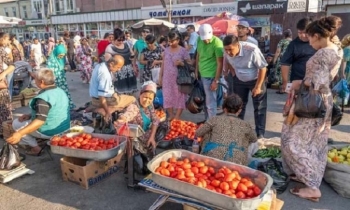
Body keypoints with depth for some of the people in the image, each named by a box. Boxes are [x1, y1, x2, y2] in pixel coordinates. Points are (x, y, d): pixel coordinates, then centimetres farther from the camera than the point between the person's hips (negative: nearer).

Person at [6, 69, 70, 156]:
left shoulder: (44, 97, -25)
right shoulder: (60, 91, 4)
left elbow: (40, 121, -30)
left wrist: (20, 133, -32)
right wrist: (30, 115, 9)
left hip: (50, 131, -9)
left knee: (16, 123, 9)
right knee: (27, 119, 28)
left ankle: (35, 148, 6)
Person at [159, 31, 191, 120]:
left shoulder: (183, 51, -3)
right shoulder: (166, 50, 9)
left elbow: (190, 64, -2)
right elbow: (163, 64, 14)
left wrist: (181, 63, -21)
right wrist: (160, 77, 11)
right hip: (167, 78, 4)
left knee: (179, 97, -1)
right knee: (167, 97, 3)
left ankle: (177, 118, 7)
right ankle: (171, 115, 18)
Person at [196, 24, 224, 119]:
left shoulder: (217, 43, -16)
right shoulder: (199, 40, 4)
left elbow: (220, 63, -15)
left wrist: (216, 80, -16)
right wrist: (196, 71, 14)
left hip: (210, 75, -7)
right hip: (201, 74, 7)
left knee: (210, 102, 0)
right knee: (205, 100, 16)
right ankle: (207, 121, 29)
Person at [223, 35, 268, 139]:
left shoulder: (252, 50, -35)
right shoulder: (227, 51, -22)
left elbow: (263, 68, -24)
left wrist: (258, 86, -21)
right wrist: (234, 75, 5)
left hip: (256, 79, -4)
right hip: (239, 80, 4)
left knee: (259, 108, 1)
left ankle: (260, 134, 12)